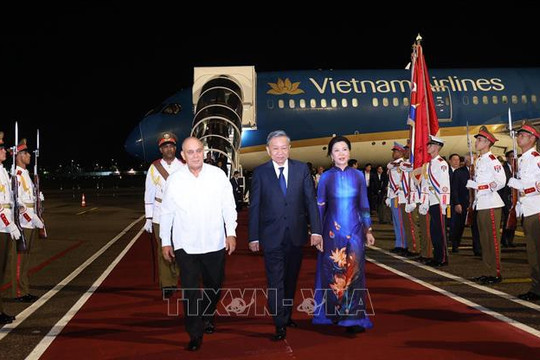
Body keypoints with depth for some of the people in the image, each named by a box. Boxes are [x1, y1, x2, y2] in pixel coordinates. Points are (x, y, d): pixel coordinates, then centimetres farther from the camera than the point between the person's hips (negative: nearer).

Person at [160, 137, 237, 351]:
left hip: (215, 243, 1)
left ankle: (207, 317, 42)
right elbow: (166, 213, 4)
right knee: (190, 291, -1)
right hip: (185, 245, -1)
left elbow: (228, 206, 2)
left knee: (214, 285, 16)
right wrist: (165, 241, 5)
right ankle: (195, 334, 12)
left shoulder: (218, 175, -3)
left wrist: (231, 233, -2)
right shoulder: (174, 180, -2)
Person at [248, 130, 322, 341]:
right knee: (276, 282, -1)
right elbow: (254, 206, -1)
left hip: (296, 235, 2)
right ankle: (280, 325, 7)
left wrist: (316, 230, -5)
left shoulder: (302, 169, 2)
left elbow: (311, 201, 1)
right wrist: (253, 237, -3)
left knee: (291, 279, 16)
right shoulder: (260, 172, -2)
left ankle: (287, 315, 33)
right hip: (272, 236, -2)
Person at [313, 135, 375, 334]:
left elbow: (364, 205, 8)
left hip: (354, 230, 1)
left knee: (354, 271, -1)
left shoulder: (358, 176, 4)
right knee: (333, 272, 5)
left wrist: (368, 230, 6)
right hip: (333, 230, -1)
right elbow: (319, 207, 3)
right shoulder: (326, 177, 1)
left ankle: (354, 317, 4)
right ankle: (333, 313, 21)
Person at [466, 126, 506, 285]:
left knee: (493, 239, -3)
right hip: (480, 205, 9)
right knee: (484, 240, 12)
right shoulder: (478, 160, 16)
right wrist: (472, 183, 6)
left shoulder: (492, 160, -11)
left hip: (491, 204, -9)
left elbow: (501, 181, -19)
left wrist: (482, 188, -16)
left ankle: (496, 274, 3)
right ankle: (489, 271, 20)